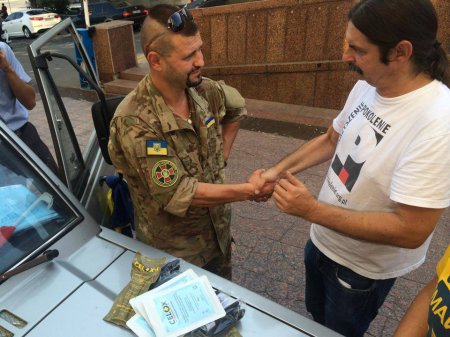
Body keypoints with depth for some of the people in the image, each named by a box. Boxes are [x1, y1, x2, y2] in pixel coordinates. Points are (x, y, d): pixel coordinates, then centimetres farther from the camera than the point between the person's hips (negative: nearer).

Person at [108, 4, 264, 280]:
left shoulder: (204, 90, -10)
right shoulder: (134, 121, -29)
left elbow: (237, 107, 13)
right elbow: (177, 195, -29)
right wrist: (248, 191, -23)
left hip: (219, 234, 6)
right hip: (173, 252, -5)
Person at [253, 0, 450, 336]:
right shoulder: (366, 87, -10)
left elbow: (411, 230, -32)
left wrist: (311, 210, -30)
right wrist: (278, 170, -8)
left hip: (363, 268, -6)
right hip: (322, 241, 7)